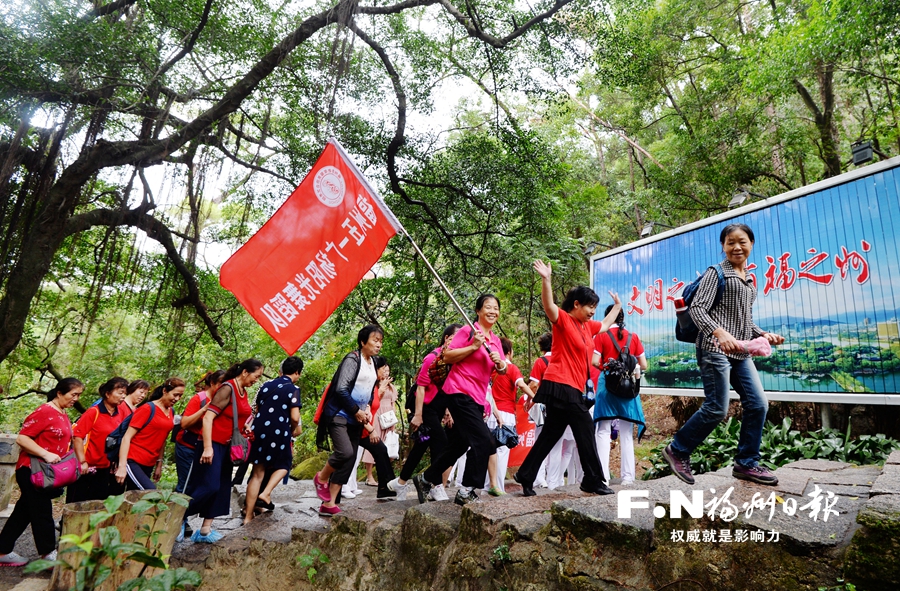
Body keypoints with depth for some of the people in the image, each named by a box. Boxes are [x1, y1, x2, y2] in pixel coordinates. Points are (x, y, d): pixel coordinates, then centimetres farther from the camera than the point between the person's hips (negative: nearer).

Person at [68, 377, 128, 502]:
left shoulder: (121, 414, 3)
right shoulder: (93, 412, -12)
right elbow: (78, 436, -14)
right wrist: (82, 462, -18)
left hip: (105, 469, 5)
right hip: (87, 468, -5)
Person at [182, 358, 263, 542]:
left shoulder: (243, 392, 9)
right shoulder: (228, 388, -16)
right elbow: (208, 417, -22)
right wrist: (207, 447, -25)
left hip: (226, 445, 9)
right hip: (213, 444, -9)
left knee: (221, 488, 9)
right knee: (208, 486, -10)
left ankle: (205, 530, 15)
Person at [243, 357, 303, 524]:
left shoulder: (266, 385, 10)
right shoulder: (293, 389, -7)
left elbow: (257, 410, 15)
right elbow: (295, 417, -13)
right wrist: (295, 429, 7)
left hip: (259, 431, 5)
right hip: (279, 433, -5)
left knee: (257, 473, 12)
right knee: (283, 465, 21)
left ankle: (248, 516, 15)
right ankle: (265, 494, 0)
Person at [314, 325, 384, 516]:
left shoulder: (373, 364, 11)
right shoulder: (352, 359, -12)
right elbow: (341, 389, -19)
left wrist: (367, 409, 5)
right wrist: (356, 411, -14)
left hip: (356, 419, 8)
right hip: (339, 415, -8)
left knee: (349, 461, 4)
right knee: (344, 452, -23)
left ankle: (329, 504, 12)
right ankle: (321, 478, 7)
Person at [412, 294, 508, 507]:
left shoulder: (495, 340, 13)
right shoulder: (469, 331, -7)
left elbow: (503, 370, 15)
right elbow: (447, 356, -12)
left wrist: (500, 362, -7)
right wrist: (473, 346, -19)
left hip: (477, 398, 8)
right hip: (460, 392, -8)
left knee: (458, 445, 15)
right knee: (484, 442, -15)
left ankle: (425, 480, 32)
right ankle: (466, 491, -2)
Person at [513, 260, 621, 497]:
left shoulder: (587, 325, 17)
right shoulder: (563, 319, -7)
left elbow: (606, 325, 37)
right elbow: (549, 305, -27)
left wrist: (618, 306, 44)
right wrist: (546, 280, -39)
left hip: (571, 388, 9)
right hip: (561, 386, -9)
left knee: (550, 434, 11)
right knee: (586, 430, -3)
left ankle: (526, 476, 17)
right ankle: (594, 480, 10)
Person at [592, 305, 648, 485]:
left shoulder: (601, 336, -2)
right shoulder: (633, 337, 6)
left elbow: (595, 362, -10)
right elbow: (643, 365, 4)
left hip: (607, 385, -2)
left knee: (604, 431, 1)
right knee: (627, 433, 8)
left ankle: (603, 476, -4)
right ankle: (628, 476, 9)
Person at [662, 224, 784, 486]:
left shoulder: (749, 280, 19)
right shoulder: (717, 272, -3)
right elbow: (697, 309, -14)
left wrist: (764, 334, 8)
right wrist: (720, 333, -28)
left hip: (740, 353, 8)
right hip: (715, 349, -8)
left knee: (758, 404, 4)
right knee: (716, 409, -8)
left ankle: (746, 463, 17)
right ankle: (677, 451, 8)